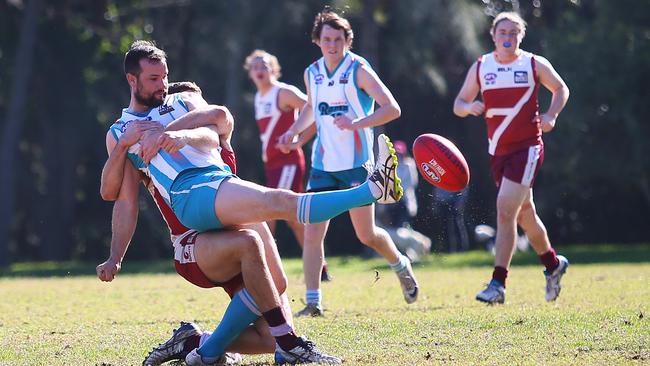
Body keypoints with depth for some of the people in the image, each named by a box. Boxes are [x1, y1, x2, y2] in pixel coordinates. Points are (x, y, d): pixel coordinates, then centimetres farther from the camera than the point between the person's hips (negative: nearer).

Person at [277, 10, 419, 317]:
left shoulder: (358, 70, -10)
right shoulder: (312, 73, 7)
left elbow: (392, 109, -16)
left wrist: (356, 123, -28)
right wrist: (293, 131, 13)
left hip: (356, 164, -4)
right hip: (323, 164, 4)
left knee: (366, 235, 4)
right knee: (312, 233, -9)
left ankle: (401, 266, 35)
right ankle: (313, 302, -8)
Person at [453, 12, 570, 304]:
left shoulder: (535, 64, 0)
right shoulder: (480, 67, 7)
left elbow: (561, 89, 14)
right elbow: (458, 104, 10)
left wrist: (551, 115, -4)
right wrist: (470, 107, -14)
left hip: (527, 147, -5)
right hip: (498, 150, 5)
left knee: (505, 209, -17)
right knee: (524, 214, 16)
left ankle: (498, 284, -18)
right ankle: (553, 264, 39)